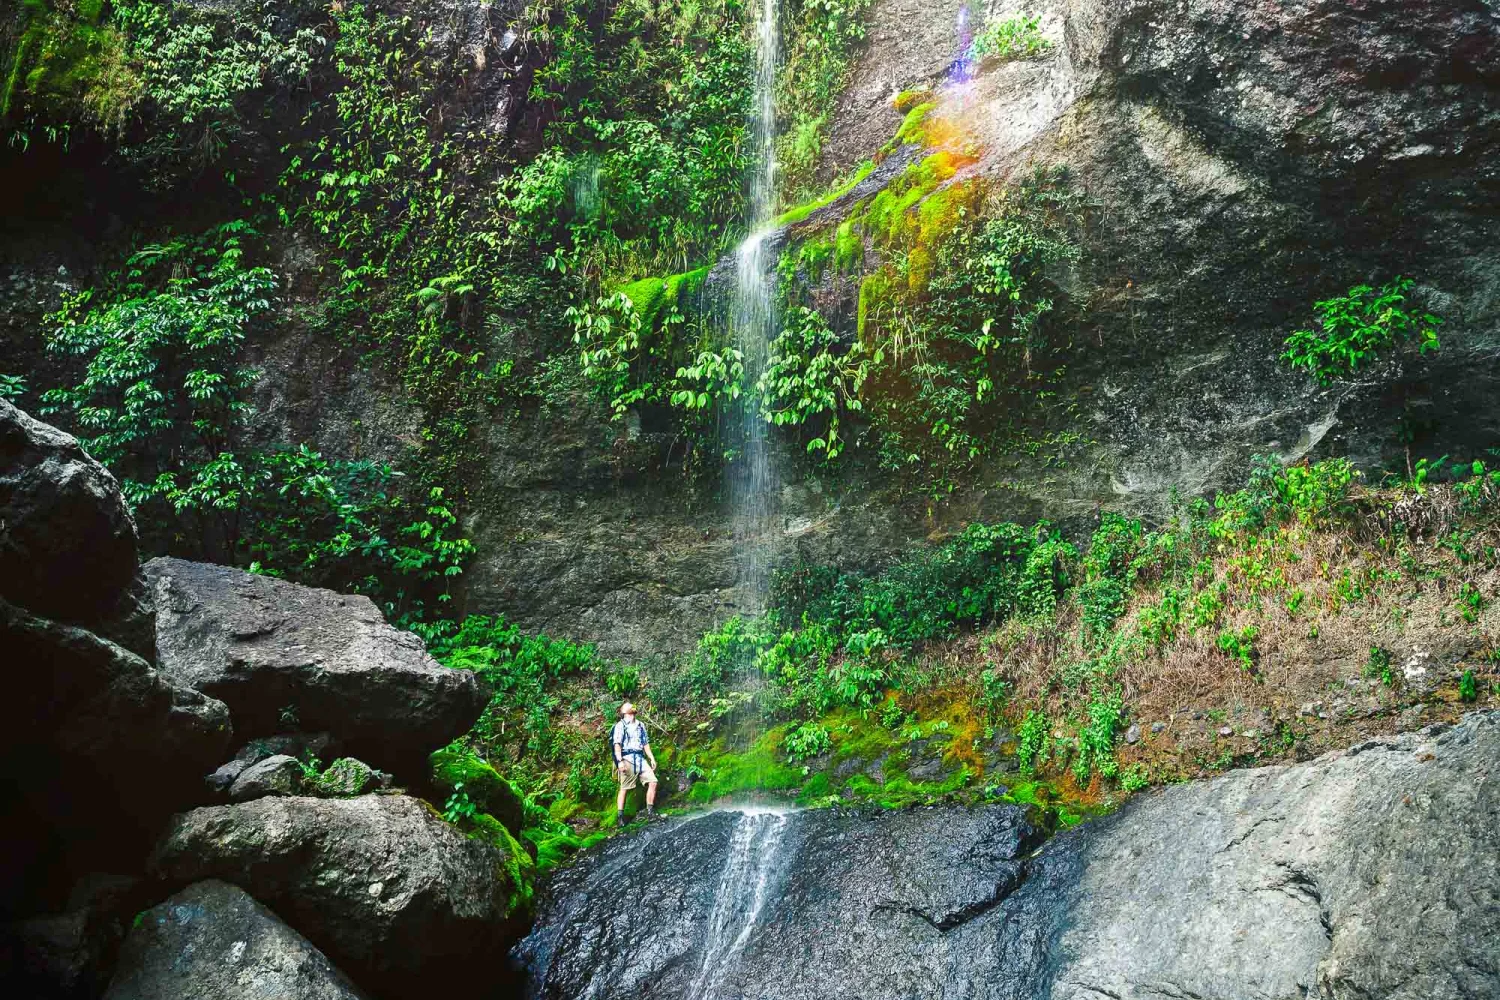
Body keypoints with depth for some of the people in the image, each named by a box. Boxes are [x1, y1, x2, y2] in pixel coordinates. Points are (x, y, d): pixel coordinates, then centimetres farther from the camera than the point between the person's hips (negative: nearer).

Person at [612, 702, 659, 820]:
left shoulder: (640, 725, 19)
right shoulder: (620, 725, -1)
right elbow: (617, 744, -10)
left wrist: (652, 758, 15)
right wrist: (619, 761, -21)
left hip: (640, 759, 6)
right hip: (627, 758, -6)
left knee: (653, 781, -5)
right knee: (624, 788, -5)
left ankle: (650, 812, 4)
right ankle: (620, 817, -3)